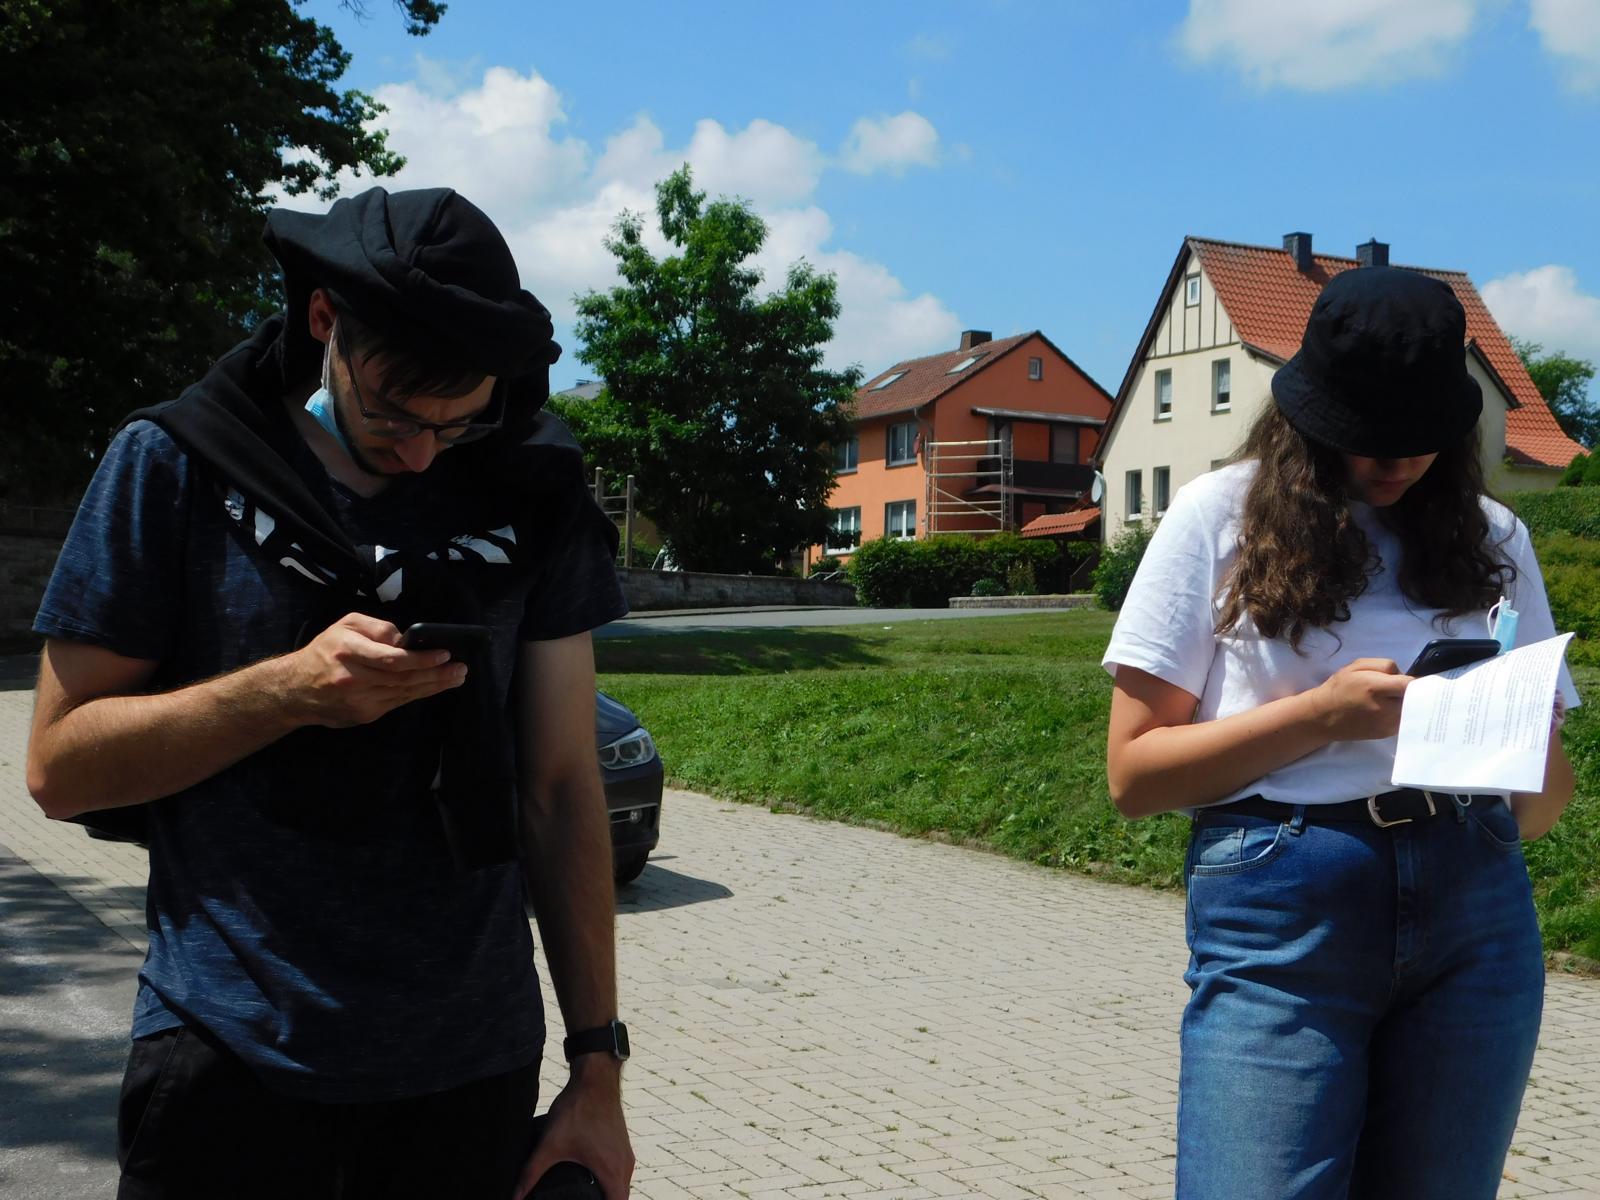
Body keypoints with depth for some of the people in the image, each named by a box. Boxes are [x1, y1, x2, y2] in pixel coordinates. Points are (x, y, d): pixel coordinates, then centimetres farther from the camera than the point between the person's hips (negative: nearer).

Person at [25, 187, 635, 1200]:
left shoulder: (532, 496, 2)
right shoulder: (175, 468, -3)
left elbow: (562, 787, 3)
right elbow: (58, 764, -3)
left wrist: (599, 1061, 1)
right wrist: (289, 688, -18)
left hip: (471, 1072, 2)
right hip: (230, 1067, -1)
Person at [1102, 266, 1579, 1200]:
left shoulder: (1491, 537, 11)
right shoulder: (1221, 517, 1)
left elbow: (1551, 789, 14)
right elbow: (1134, 773, -2)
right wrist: (1321, 714, -13)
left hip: (1478, 917, 4)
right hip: (1279, 914, -3)